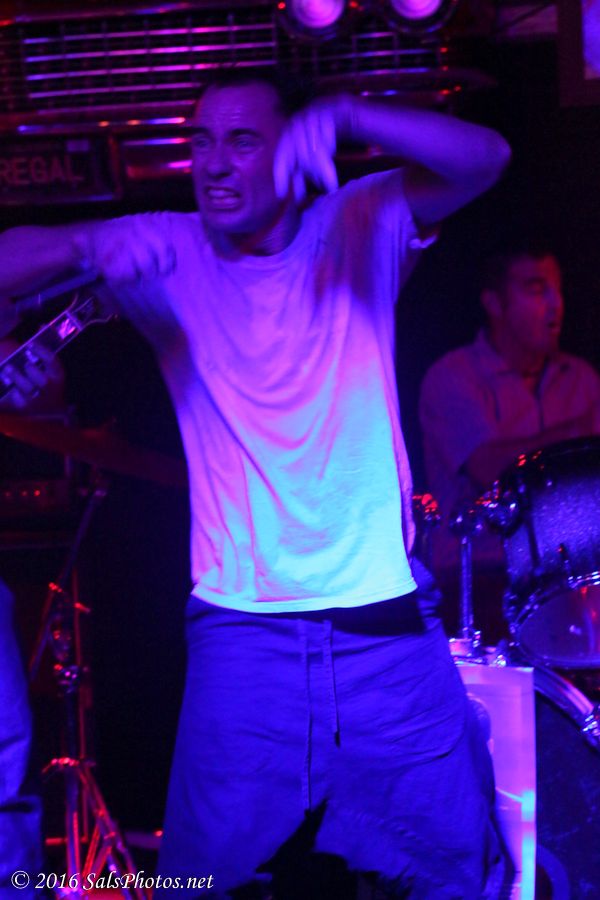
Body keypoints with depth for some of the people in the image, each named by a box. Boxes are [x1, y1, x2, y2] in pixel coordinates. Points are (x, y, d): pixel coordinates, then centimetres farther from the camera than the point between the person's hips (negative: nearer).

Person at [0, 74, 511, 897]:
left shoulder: (358, 228, 3)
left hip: (387, 624, 0)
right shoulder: (167, 255, 3)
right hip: (242, 632, 0)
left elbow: (484, 159, -11)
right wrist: (91, 248, -26)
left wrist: (343, 116, -25)